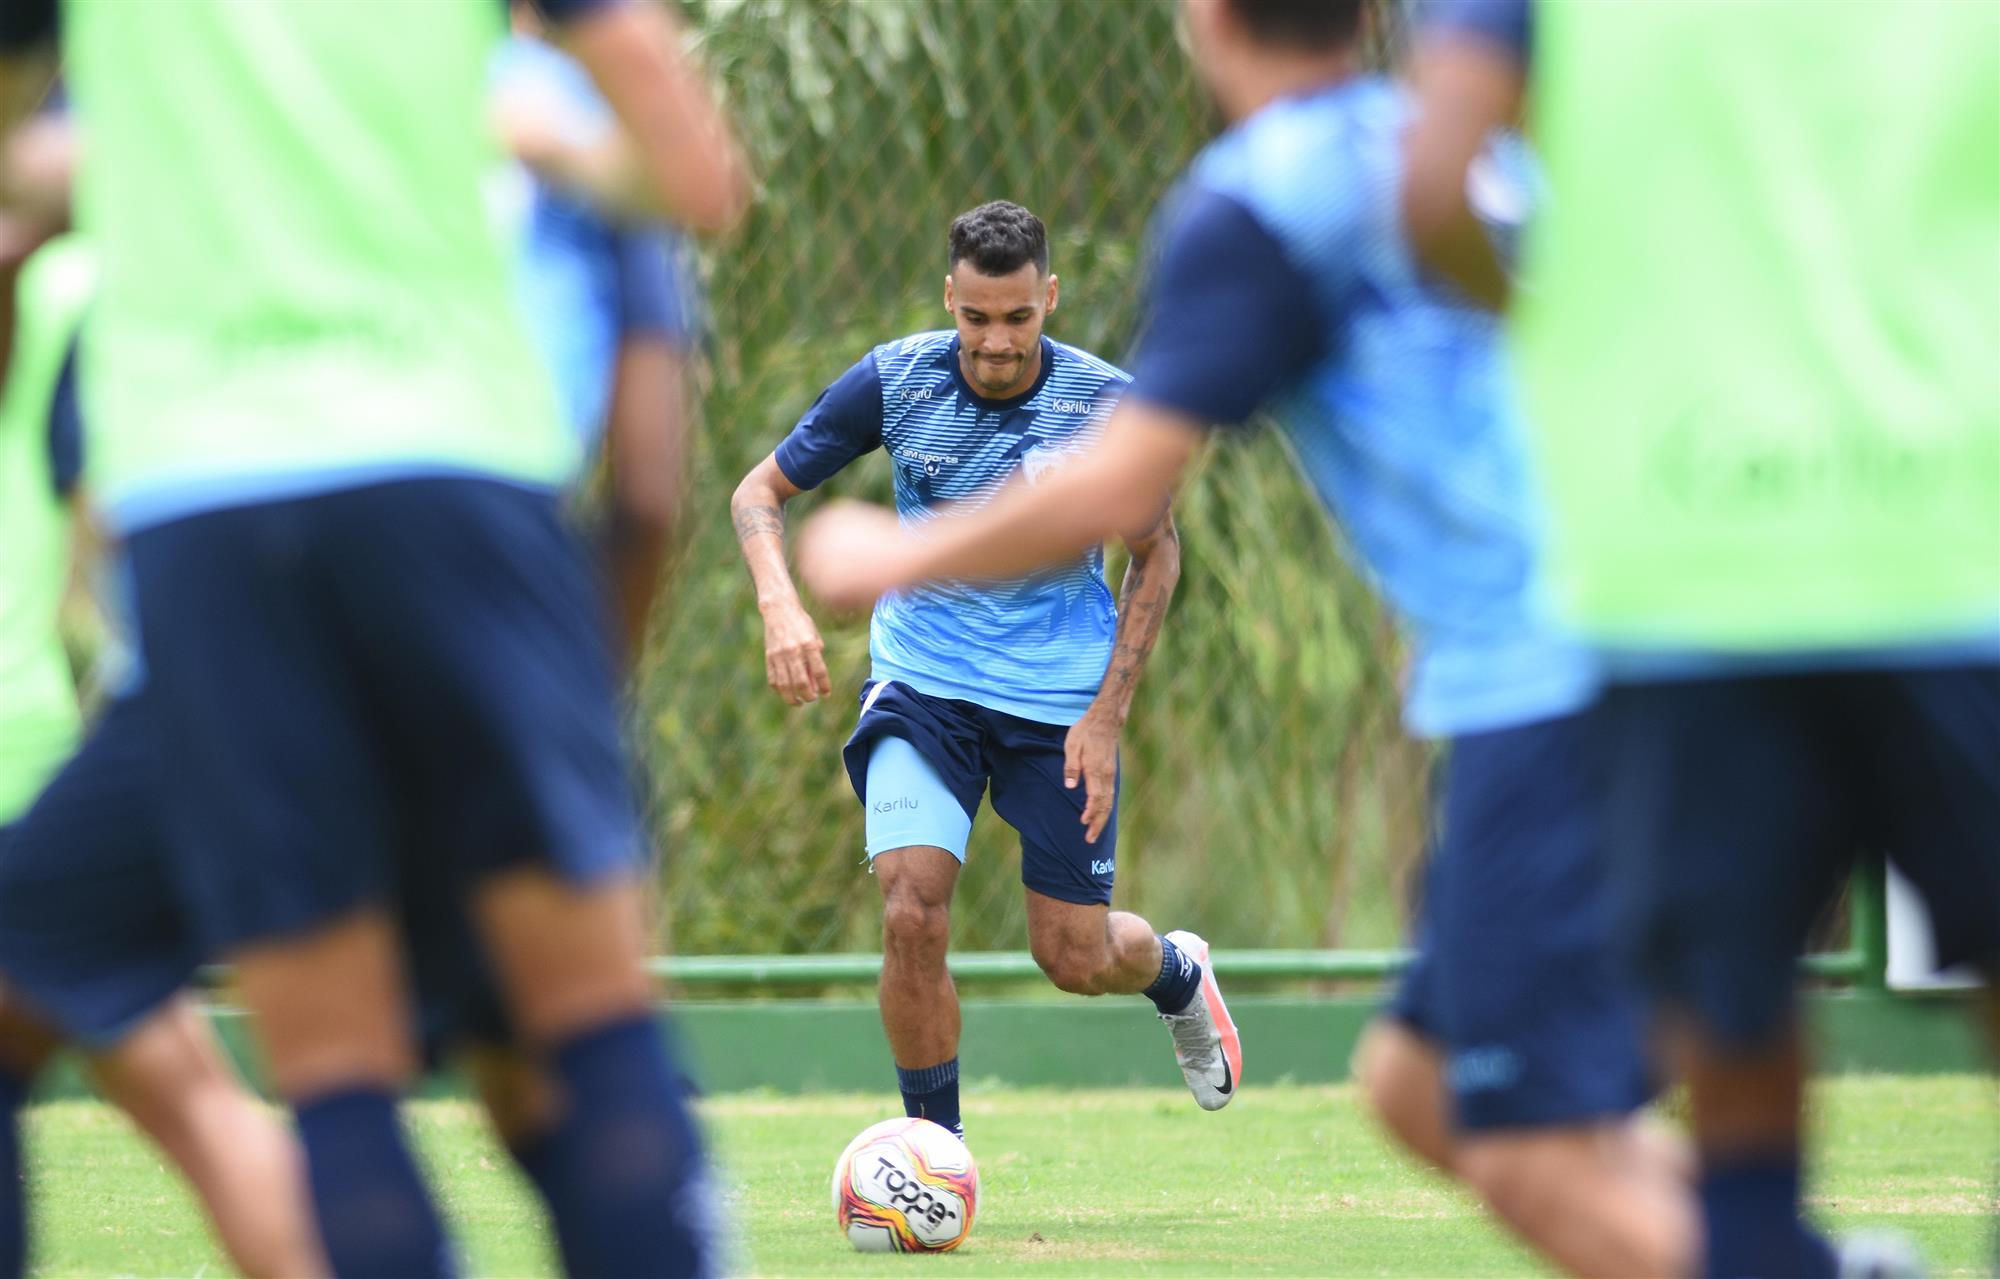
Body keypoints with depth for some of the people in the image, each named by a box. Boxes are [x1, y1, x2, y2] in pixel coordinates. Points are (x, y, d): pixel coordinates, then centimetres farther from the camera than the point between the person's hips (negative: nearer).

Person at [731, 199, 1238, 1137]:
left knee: (1075, 956, 3)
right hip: (921, 681, 0)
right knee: (912, 914, -20)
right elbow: (760, 492, -2)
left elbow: (1156, 554, 1)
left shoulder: (1106, 404, -13)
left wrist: (1107, 716, -7)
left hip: (1060, 698, 0)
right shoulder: (894, 381, -12)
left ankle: (1177, 973, 41)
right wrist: (780, 605, -22)